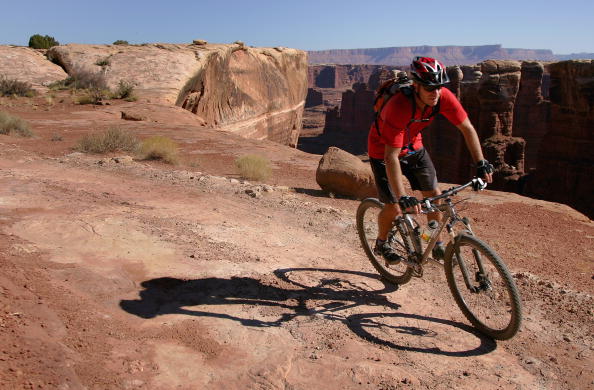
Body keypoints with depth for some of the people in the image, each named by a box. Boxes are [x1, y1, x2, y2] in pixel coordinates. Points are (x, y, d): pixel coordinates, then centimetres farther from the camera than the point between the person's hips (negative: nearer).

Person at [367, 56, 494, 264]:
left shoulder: (444, 97, -23)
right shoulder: (399, 107, -39)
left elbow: (467, 128, -11)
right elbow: (391, 157, -42)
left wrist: (481, 163, -18)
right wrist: (403, 198, -48)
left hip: (413, 146, 5)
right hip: (383, 151, -5)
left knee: (434, 195, -1)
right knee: (394, 208, -8)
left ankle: (437, 246, 19)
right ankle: (381, 244, 22)